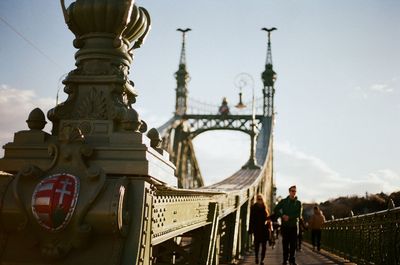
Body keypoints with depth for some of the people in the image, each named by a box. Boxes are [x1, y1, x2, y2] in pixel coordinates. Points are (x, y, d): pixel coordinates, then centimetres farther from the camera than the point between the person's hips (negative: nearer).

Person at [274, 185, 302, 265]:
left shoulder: (298, 203, 7)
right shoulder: (283, 201, 7)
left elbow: (299, 215, -3)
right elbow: (276, 210, 3)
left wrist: (289, 217, -14)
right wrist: (283, 216, -11)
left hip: (294, 226, 0)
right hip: (285, 225, 0)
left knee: (293, 244, 0)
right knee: (285, 243, 1)